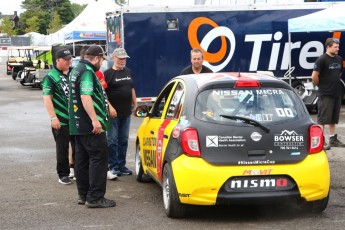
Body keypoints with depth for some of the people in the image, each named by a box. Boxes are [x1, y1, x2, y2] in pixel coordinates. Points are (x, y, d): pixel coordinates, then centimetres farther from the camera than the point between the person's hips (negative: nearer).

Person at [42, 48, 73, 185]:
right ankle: (63, 174, 9)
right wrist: (53, 118, -19)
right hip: (61, 120, -5)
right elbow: (47, 98, -13)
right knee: (62, 148, 1)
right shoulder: (51, 77, -7)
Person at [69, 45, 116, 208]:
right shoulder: (87, 72, -15)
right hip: (91, 126, -10)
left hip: (77, 125, 10)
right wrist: (95, 120, -30)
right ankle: (95, 198, -9)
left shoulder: (76, 70, 17)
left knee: (82, 160, 13)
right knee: (99, 158, -7)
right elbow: (86, 97, -26)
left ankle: (83, 195, 18)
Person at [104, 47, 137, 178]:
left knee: (123, 140, 11)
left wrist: (135, 105, 18)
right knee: (112, 140, -2)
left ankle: (121, 165, 18)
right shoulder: (108, 73, -6)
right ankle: (113, 166, 4)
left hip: (126, 113, 6)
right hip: (113, 113, -6)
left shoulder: (128, 72, 14)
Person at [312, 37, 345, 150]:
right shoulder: (322, 59, -14)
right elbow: (314, 76, -15)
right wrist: (321, 86, -3)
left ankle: (333, 139, 22)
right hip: (325, 94, -7)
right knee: (323, 119, -4)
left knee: (333, 118, 14)